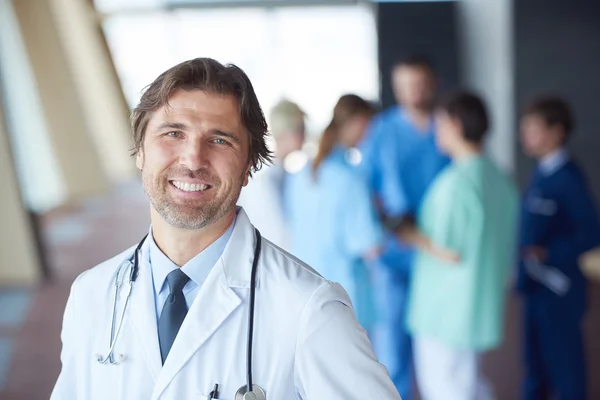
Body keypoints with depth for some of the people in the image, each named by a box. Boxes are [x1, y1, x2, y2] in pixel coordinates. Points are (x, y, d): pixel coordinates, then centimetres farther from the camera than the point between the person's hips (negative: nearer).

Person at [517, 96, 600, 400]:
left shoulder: (567, 177, -17)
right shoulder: (542, 173, 7)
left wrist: (546, 253, -27)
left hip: (559, 289, -8)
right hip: (536, 284, 8)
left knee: (563, 362, 5)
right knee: (536, 360, 20)